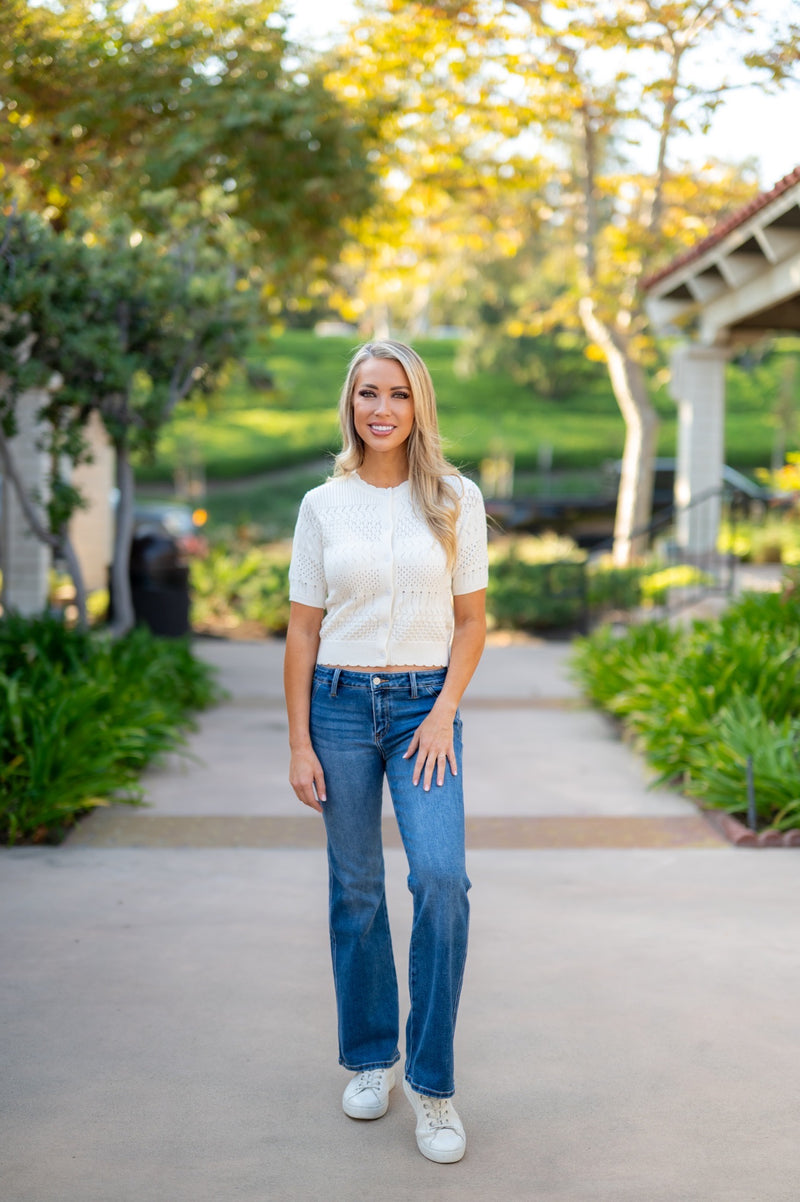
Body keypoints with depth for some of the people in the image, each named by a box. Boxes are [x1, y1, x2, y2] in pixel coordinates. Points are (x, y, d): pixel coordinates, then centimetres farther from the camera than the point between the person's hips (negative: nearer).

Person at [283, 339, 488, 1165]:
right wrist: (299, 743, -1)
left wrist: (444, 715, -8)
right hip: (340, 705, 1)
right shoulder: (323, 506, 2)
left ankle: (430, 1080, -3)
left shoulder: (455, 500, 1)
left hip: (424, 706, -1)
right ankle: (370, 1059, 26)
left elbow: (471, 620, 4)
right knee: (355, 889, 8)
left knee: (441, 877, -16)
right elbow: (302, 632, 4)